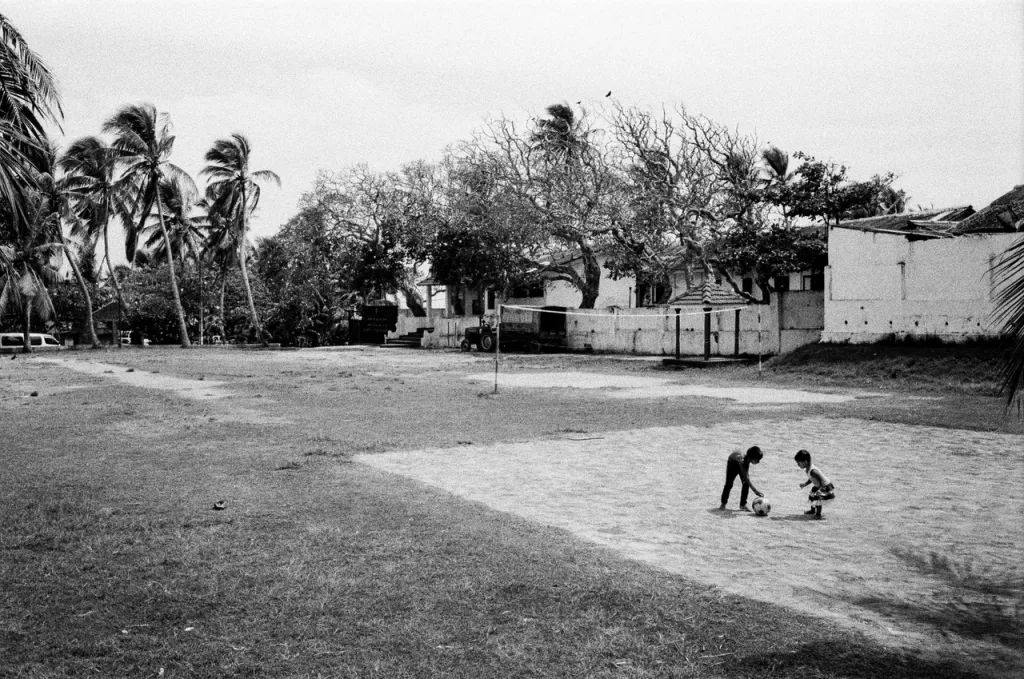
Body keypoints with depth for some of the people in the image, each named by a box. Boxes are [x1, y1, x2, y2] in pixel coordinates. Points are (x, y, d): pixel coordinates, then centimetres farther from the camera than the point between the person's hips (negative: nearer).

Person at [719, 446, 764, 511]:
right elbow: (746, 478, -51)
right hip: (732, 462, -5)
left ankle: (743, 504, 3)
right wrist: (755, 491, -56)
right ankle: (723, 503, 16)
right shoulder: (742, 461, -48)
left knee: (746, 483, -7)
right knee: (729, 484, -2)